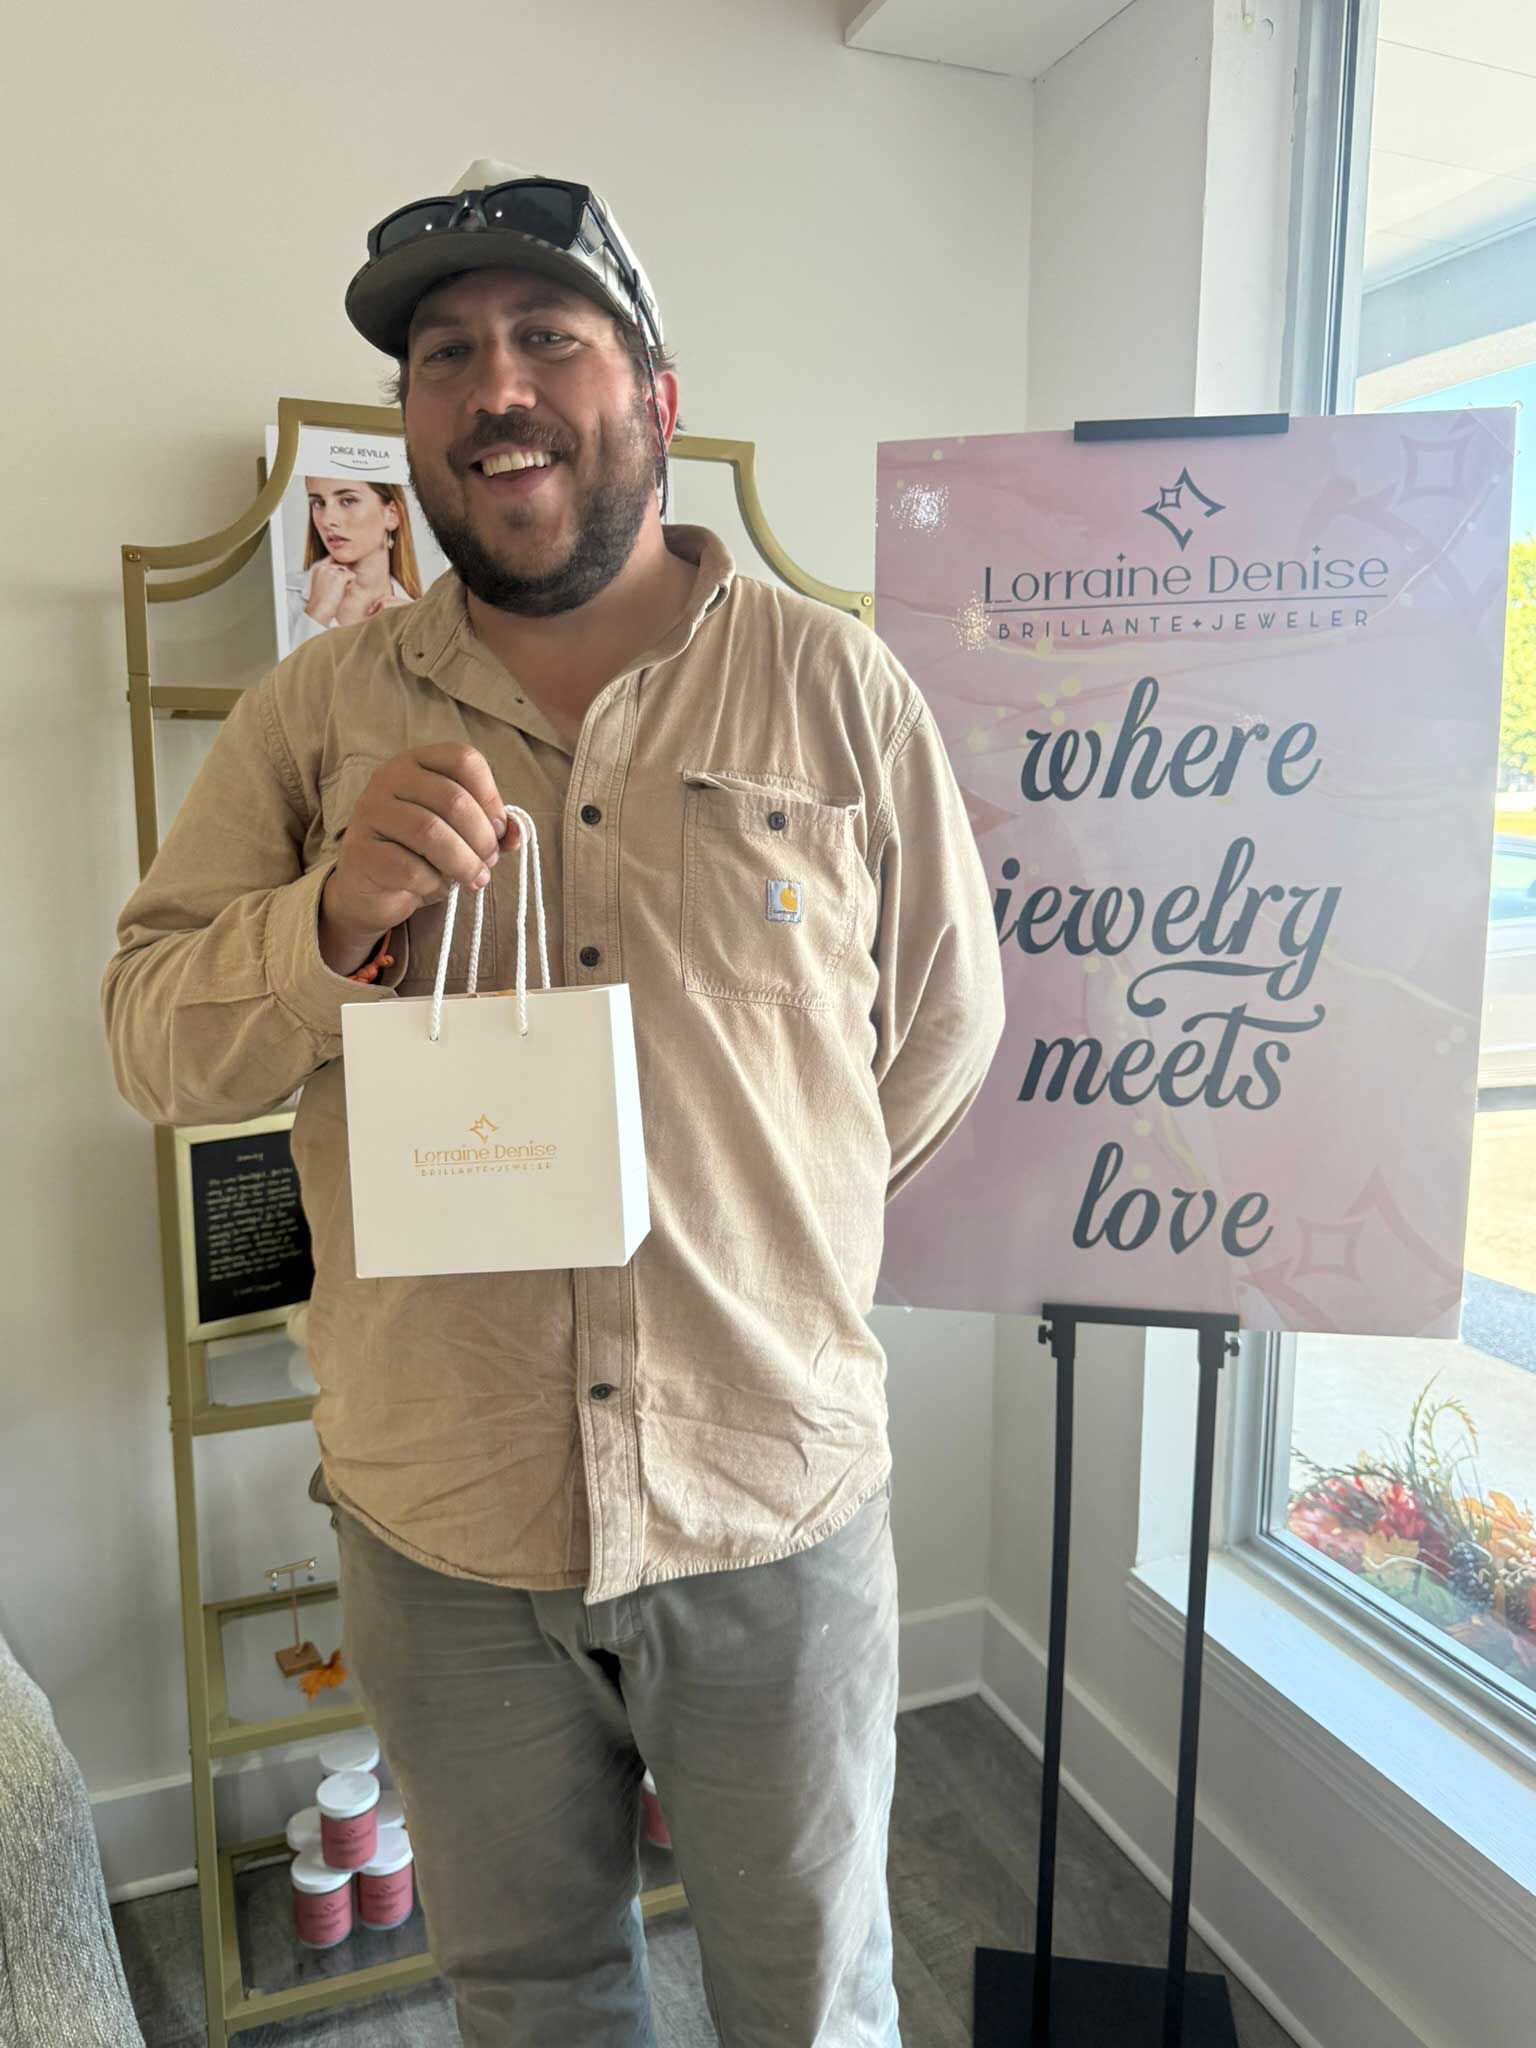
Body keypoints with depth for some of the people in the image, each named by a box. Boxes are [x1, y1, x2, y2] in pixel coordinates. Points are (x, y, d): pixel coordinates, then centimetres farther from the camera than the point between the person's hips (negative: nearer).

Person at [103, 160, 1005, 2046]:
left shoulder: (836, 687, -3)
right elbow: (149, 1041, 0)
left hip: (777, 1504, -1)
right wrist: (334, 918, -20)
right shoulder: (316, 713, 0)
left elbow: (943, 1025, 4)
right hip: (437, 1524, 2)